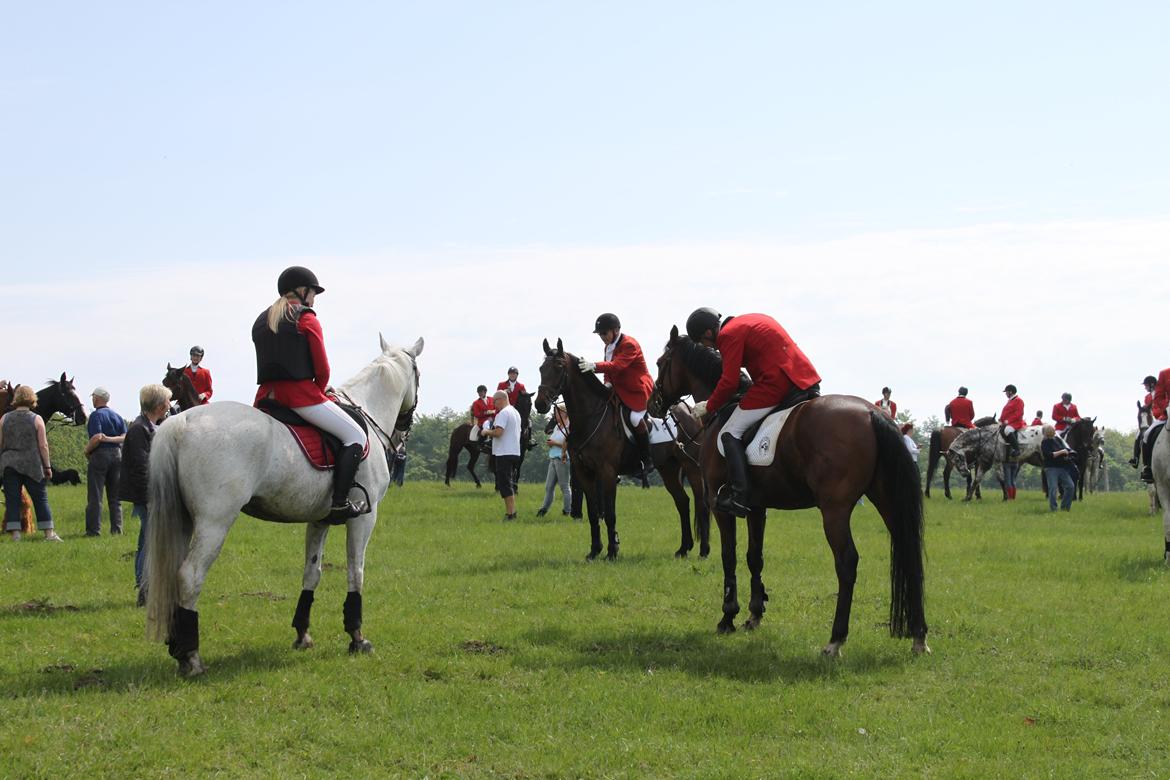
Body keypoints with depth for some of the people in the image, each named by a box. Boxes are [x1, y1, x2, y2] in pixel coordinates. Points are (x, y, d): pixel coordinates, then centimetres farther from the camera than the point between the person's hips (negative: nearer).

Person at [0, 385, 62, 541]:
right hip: (32, 465, -1)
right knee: (40, 499, 5)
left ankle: (15, 534, -4)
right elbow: (43, 445, -6)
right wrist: (47, 466, 0)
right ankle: (48, 533, 6)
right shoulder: (36, 419, -3)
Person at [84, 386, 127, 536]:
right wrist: (110, 439, -5)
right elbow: (125, 437, 1)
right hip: (117, 454, 6)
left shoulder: (96, 415, -9)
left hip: (100, 456, -6)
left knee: (95, 496, -3)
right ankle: (116, 528, 7)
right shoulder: (117, 416, 11)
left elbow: (97, 438, -20)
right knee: (115, 496, 10)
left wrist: (87, 451, -6)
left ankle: (94, 529, -5)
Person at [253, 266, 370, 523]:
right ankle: (339, 503, -9)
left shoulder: (261, 321, 18)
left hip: (267, 395, 7)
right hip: (302, 395, -7)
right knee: (356, 436, 2)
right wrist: (320, 391, 14)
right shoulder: (307, 320, -4)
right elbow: (322, 369, -7)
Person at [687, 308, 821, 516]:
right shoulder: (754, 320, 24)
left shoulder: (729, 334, -3)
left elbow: (729, 382, -8)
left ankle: (739, 496, -12)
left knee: (729, 435, -3)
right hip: (808, 380, 9)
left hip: (776, 385, -9)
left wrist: (709, 407, 6)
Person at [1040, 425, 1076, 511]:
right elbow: (1049, 455, -20)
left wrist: (1068, 452, 0)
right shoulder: (1045, 443, -8)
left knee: (1070, 486, 2)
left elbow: (1065, 449, 23)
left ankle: (1064, 507, 12)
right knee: (1053, 488, -10)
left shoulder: (1058, 439, 12)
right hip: (1051, 468, -7)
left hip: (1062, 467, 7)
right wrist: (1061, 452, -18)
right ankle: (1053, 508, -2)